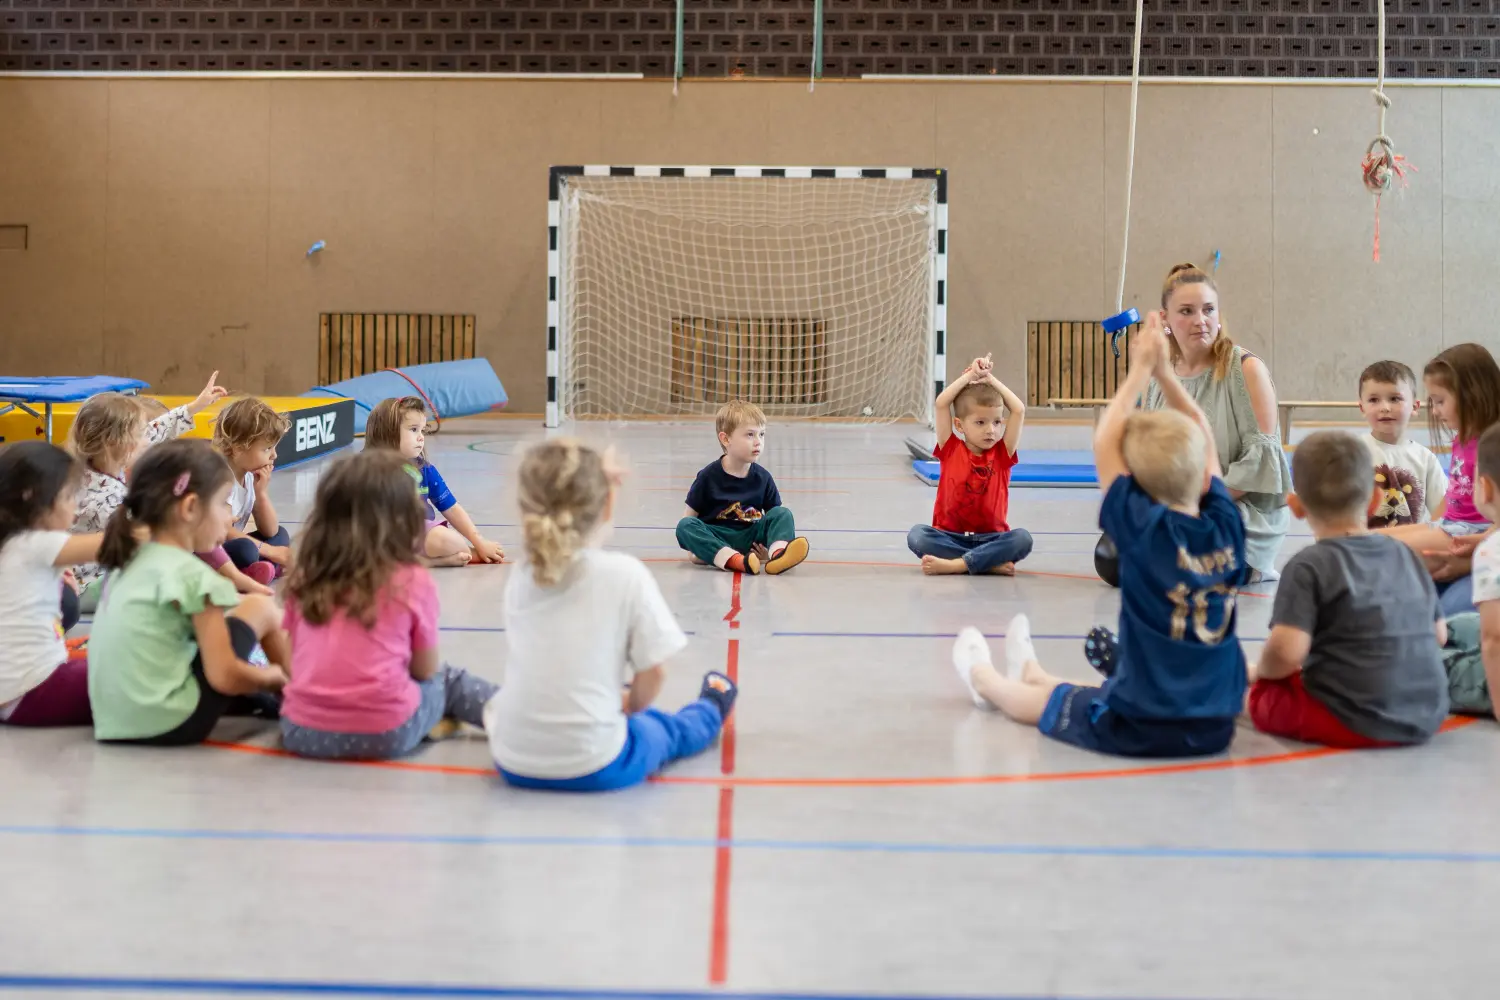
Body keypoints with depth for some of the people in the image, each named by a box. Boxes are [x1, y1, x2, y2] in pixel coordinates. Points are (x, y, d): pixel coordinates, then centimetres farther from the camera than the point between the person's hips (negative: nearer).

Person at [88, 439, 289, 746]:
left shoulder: (129, 563, 11)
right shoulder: (193, 576, -14)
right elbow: (224, 676, -16)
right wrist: (274, 676, 5)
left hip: (115, 722, 8)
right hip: (171, 724, -8)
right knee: (260, 608, 5)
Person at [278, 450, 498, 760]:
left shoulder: (305, 578, 7)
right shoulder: (413, 581, -3)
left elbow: (298, 661, 14)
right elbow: (426, 670, 6)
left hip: (302, 731, 2)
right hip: (387, 733, -2)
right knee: (448, 681, 25)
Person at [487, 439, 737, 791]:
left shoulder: (519, 579, -1)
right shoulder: (626, 574, -12)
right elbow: (653, 672, -4)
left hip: (514, 763, 4)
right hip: (594, 767, -4)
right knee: (668, 732, 30)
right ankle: (711, 709, 56)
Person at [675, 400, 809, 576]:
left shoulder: (762, 477, 4)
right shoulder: (709, 476, -2)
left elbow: (774, 515, 6)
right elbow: (691, 515, 0)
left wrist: (769, 548, -12)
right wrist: (693, 545, -16)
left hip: (749, 538, 2)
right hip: (716, 538, -2)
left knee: (783, 513, -16)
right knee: (684, 525, -29)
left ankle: (778, 554, -47)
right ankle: (733, 560, -49)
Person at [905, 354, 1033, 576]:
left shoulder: (1002, 454, 5)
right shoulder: (951, 450, 2)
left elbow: (1019, 410, -3)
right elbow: (941, 403, -7)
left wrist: (991, 379, 4)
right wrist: (970, 375, -2)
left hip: (990, 538, 0)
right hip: (950, 536, 0)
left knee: (1022, 538, -30)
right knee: (916, 534, -30)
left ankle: (953, 564, -34)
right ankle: (991, 563, -32)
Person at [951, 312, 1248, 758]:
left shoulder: (1144, 530, -17)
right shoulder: (1227, 528, -4)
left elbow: (1104, 442, -8)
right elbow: (1204, 442, 10)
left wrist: (1141, 370, 0)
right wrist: (1164, 372, 8)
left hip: (1137, 729, -5)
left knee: (1046, 702, 28)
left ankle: (984, 678, 58)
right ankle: (1029, 672, 65)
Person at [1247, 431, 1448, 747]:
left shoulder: (1308, 567, -10)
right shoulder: (1406, 556, 9)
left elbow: (1286, 652, -19)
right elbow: (1439, 635, 14)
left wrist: (1261, 672, 3)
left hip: (1350, 723, -5)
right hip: (1427, 718, 5)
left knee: (1262, 694, 13)